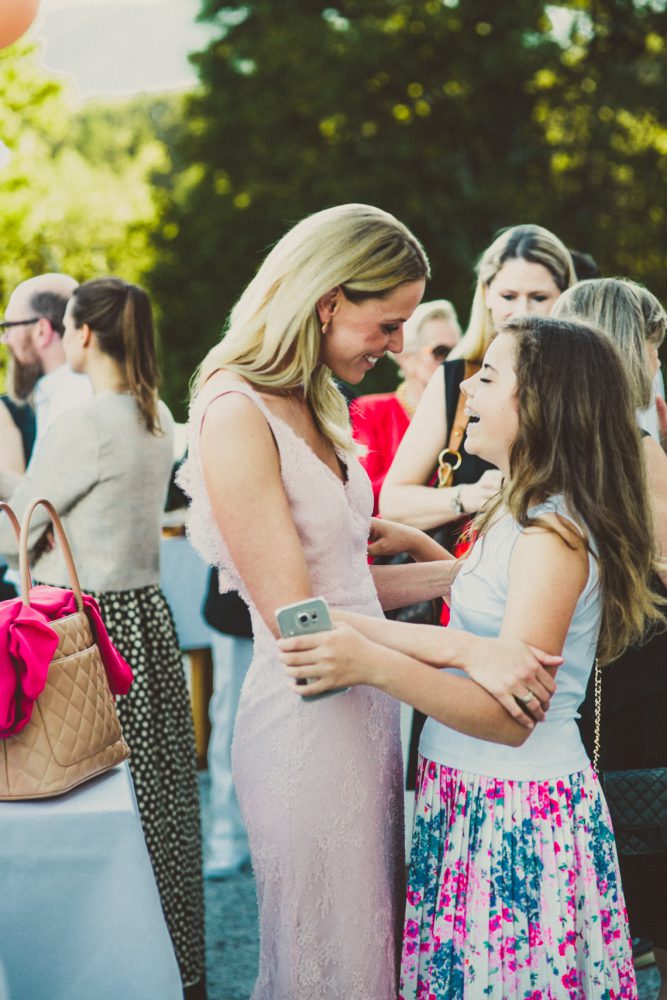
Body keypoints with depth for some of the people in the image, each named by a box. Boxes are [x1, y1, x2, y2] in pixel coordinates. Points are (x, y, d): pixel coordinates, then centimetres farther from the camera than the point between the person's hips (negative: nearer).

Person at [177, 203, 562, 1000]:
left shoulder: (314, 408, 10)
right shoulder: (236, 416, -18)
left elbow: (343, 581, 10)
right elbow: (295, 619, -22)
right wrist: (469, 651, -24)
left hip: (367, 709, 9)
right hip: (307, 719, -8)